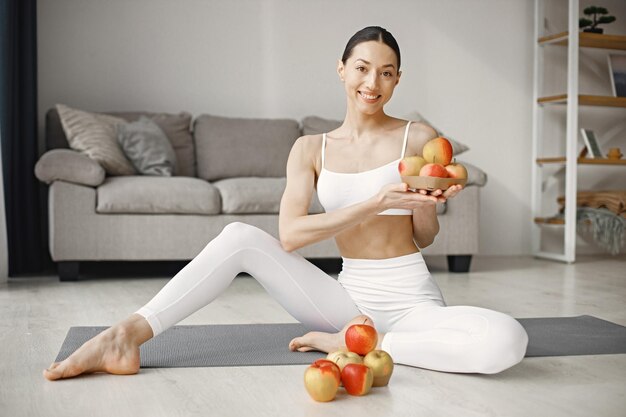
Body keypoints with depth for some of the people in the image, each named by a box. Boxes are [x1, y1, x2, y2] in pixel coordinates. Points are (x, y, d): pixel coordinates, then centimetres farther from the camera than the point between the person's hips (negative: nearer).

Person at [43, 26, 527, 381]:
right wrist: (377, 202, -22)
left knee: (508, 340, -32)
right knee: (240, 236, -18)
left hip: (410, 301, -1)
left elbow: (424, 238, 6)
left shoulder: (417, 138, -1)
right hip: (350, 295, 1)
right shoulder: (311, 148, 3)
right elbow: (290, 235, -13)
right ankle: (126, 336, -21)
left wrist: (422, 205, -18)